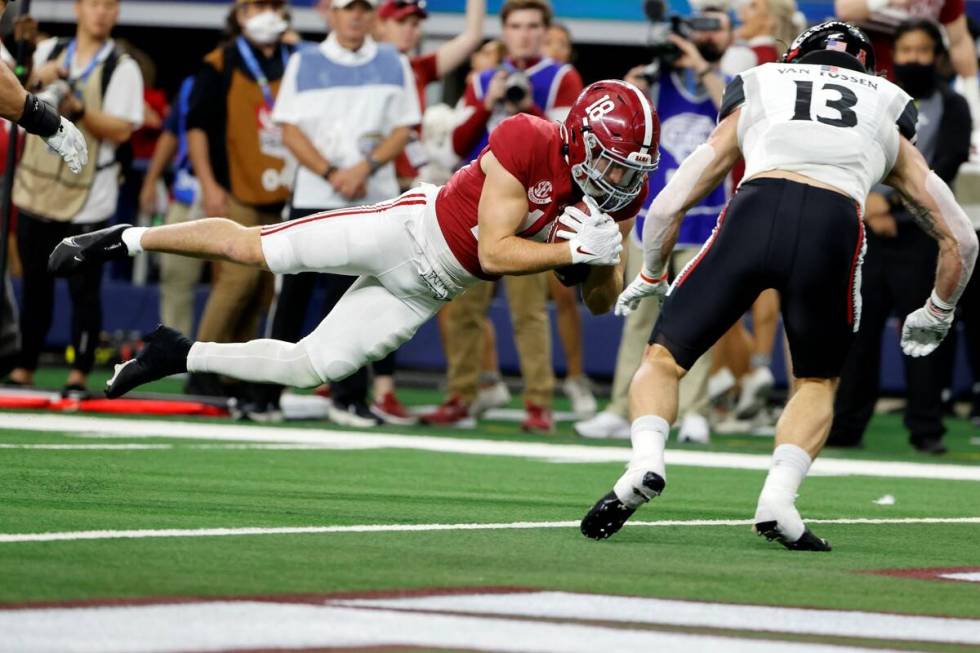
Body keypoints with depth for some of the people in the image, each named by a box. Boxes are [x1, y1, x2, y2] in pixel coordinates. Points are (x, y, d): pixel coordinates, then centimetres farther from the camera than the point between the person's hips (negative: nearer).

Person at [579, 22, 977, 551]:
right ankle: (779, 497, 2)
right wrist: (937, 314, 52)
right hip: (834, 228, 1)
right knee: (817, 382, 24)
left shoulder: (753, 96, 34)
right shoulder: (889, 117, 35)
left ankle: (646, 459, -13)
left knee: (664, 357, 15)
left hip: (755, 211, 0)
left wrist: (650, 278, 48)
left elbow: (667, 208, 30)